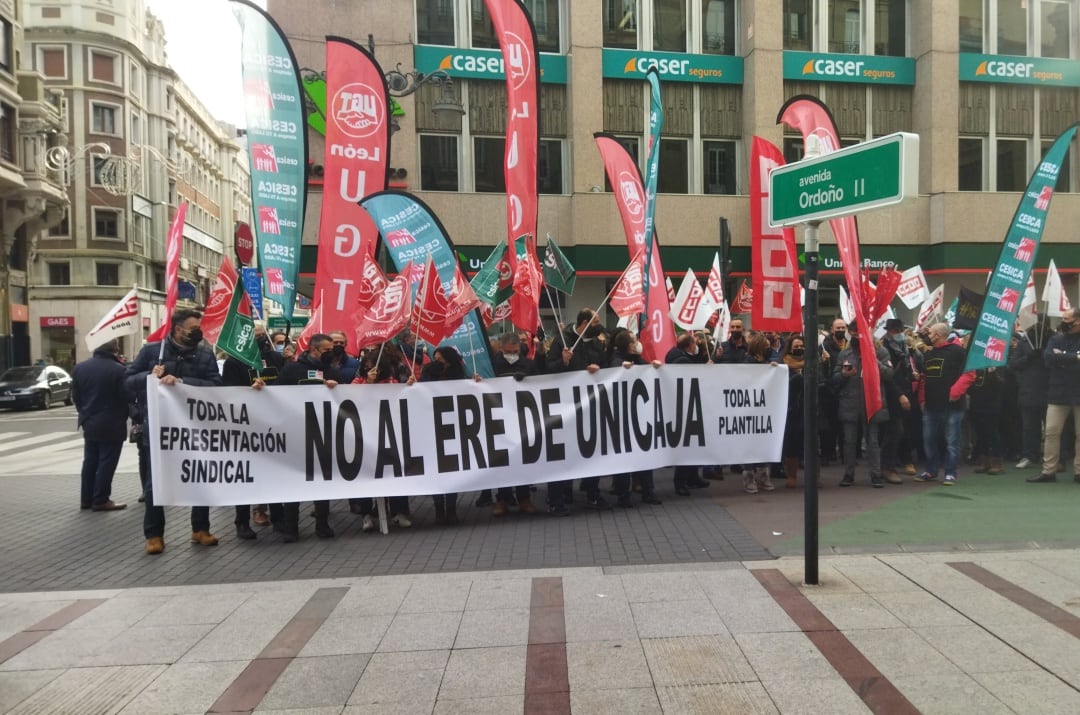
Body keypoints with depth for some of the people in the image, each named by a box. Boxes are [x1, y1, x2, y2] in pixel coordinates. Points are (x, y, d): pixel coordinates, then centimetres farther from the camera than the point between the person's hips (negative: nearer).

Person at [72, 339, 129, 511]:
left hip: (89, 423, 7)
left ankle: (86, 498, 20)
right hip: (111, 424, -7)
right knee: (106, 462, 0)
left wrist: (85, 413, 20)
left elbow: (75, 396, 10)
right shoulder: (119, 370, -18)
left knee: (90, 461, 15)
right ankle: (100, 500, 3)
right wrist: (123, 417, 4)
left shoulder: (80, 368, 4)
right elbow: (126, 397, -15)